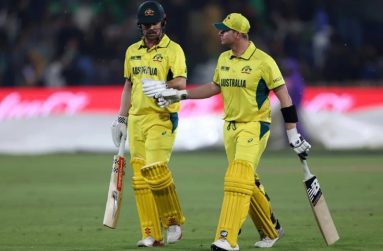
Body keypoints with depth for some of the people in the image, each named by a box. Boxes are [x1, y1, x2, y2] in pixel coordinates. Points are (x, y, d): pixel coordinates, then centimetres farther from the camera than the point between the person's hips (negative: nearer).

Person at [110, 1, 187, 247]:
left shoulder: (173, 50, -3)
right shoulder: (132, 51, 15)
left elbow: (181, 83, -16)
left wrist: (161, 86, -33)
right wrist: (121, 120, 20)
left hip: (162, 118, -6)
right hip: (136, 118, 6)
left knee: (156, 170, -17)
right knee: (140, 176, -1)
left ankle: (174, 222, 3)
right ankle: (152, 235, 1)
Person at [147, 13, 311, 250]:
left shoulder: (263, 61, -13)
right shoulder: (224, 59, 7)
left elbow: (283, 95, -10)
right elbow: (215, 87, 23)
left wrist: (293, 133, -12)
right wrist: (180, 95, 16)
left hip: (255, 126, -7)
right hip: (230, 126, 7)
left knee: (238, 179, -18)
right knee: (248, 182, 12)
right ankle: (271, 230, 29)